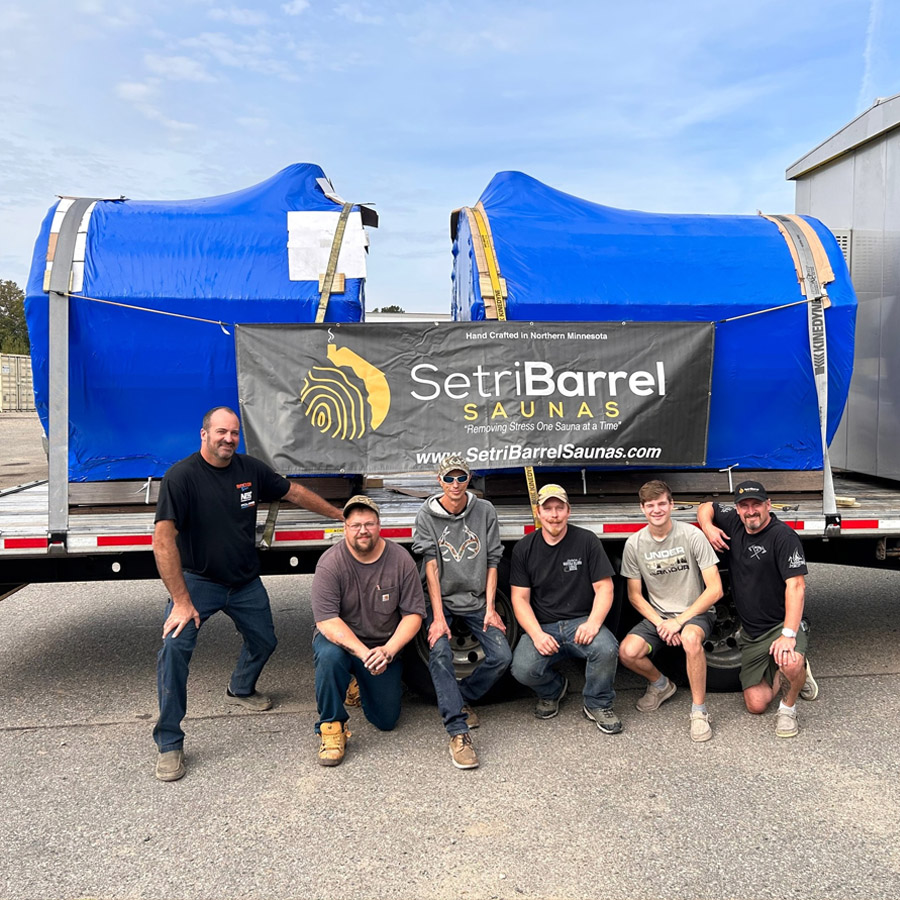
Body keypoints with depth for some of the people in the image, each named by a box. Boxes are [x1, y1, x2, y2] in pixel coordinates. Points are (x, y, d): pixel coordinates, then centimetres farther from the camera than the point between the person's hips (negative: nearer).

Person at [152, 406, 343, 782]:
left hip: (245, 582, 6)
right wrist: (181, 601, -29)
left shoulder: (250, 469, -4)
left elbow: (293, 492, 11)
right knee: (175, 646, -25)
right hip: (197, 581, -5)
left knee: (264, 641, 18)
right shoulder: (182, 476, -20)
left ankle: (240, 689, 52)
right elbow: (163, 541, -25)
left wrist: (339, 514, 18)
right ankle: (169, 744, -10)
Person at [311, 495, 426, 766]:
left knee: (386, 721, 1)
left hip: (384, 646, 2)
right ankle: (332, 727, -14)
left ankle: (361, 685, 34)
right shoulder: (330, 563, -17)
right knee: (330, 656, -37)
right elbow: (326, 621, -23)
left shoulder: (400, 560, -11)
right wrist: (363, 653, -34)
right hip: (341, 640, -2)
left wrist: (388, 650, -25)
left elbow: (413, 614, -10)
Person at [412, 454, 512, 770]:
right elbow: (430, 566, -11)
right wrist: (438, 617, -18)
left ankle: (460, 698, 9)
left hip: (476, 599, 3)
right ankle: (458, 733, -26)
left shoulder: (485, 511, 2)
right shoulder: (427, 516, -4)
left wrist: (490, 609, -4)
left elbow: (492, 562, 4)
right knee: (439, 652, -27)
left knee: (502, 655, -15)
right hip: (441, 599, -2)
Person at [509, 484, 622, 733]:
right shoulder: (524, 549, 5)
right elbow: (520, 598, 1)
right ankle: (552, 689, 13)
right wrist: (537, 634, -15)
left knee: (606, 649, -32)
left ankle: (597, 704, 0)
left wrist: (593, 622, -20)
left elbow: (604, 588, -2)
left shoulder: (587, 541, 1)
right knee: (522, 670, -25)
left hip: (580, 622, -1)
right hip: (542, 626, 1)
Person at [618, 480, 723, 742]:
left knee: (690, 638, -38)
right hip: (656, 615, 3)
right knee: (627, 652, -22)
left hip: (696, 612, -3)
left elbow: (714, 589, -13)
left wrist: (679, 621, -18)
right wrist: (659, 623, -12)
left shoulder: (692, 536, -12)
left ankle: (699, 711, -18)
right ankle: (660, 685, 12)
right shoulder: (634, 544, -3)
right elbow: (635, 595, 4)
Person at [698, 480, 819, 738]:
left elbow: (796, 586, -25)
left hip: (783, 623, -5)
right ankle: (781, 677, 31)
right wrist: (708, 527, -3)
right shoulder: (733, 524, 2)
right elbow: (706, 507, 20)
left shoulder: (783, 537, -17)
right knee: (756, 704, 0)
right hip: (751, 631, 5)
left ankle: (788, 708, -6)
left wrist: (788, 634, -33)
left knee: (791, 664, -38)